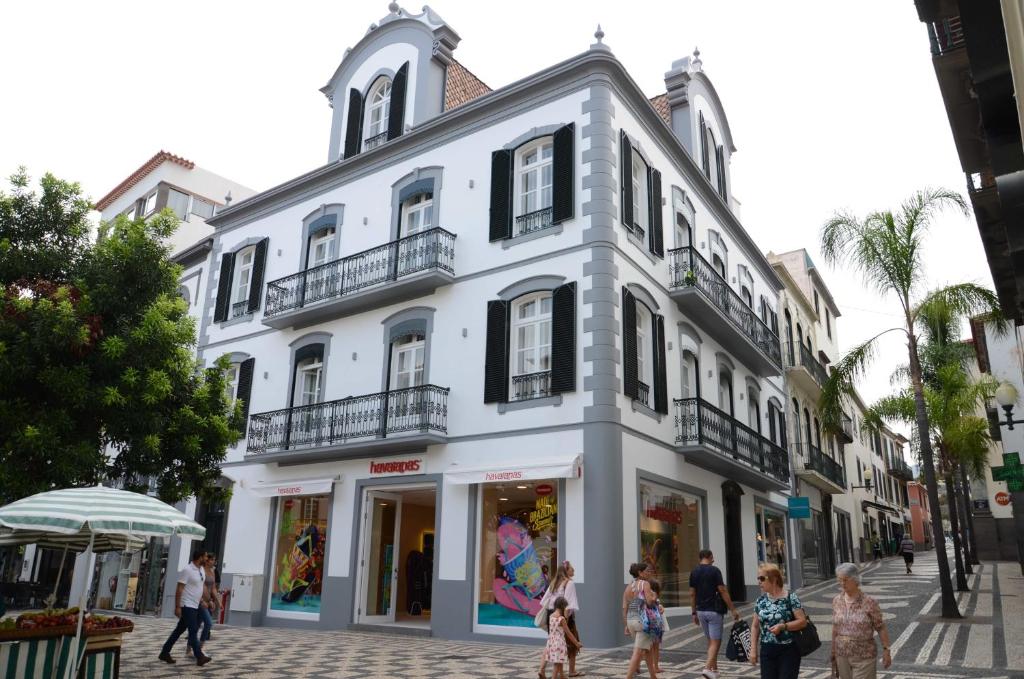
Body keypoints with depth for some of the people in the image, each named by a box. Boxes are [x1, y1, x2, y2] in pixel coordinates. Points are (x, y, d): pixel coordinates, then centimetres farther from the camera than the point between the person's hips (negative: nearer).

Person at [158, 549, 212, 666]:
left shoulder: (201, 570, 10)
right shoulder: (187, 570, -15)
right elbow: (179, 589, -16)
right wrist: (177, 607, -18)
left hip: (195, 606, 9)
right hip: (187, 606, -9)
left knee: (179, 630, 14)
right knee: (193, 630, -11)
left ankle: (165, 653, 24)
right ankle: (199, 657, -12)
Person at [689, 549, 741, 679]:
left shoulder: (694, 572, 5)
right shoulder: (714, 570, -10)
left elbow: (692, 594, 6)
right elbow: (722, 591, -12)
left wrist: (694, 613, 12)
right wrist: (733, 609, -7)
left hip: (701, 611, 5)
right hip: (714, 611, -5)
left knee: (710, 641, 17)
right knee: (715, 641, -3)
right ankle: (707, 668, -17)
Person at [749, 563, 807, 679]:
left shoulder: (791, 598, -8)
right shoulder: (760, 601, 5)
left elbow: (803, 621, -10)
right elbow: (755, 626, 10)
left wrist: (783, 626, -21)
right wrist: (753, 649, 5)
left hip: (788, 650, -4)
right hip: (767, 650, 4)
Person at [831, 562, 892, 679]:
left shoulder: (869, 602, -12)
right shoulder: (837, 601, 1)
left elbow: (881, 628, -6)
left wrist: (886, 650, -8)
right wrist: (833, 652, 12)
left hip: (864, 657, -4)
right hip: (842, 656, 4)